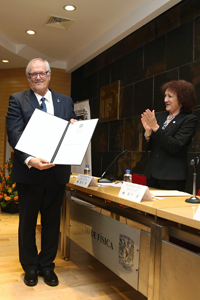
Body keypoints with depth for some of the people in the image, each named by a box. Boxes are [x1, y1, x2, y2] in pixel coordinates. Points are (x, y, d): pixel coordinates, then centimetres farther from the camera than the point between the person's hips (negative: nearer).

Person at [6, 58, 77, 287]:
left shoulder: (66, 101, 9)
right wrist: (29, 160, -29)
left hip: (57, 172, 3)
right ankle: (30, 267, 32)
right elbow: (14, 134, -13)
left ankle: (47, 266, 31)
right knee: (27, 222, 13)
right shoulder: (17, 100, -2)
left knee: (52, 222, 13)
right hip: (29, 172, -2)